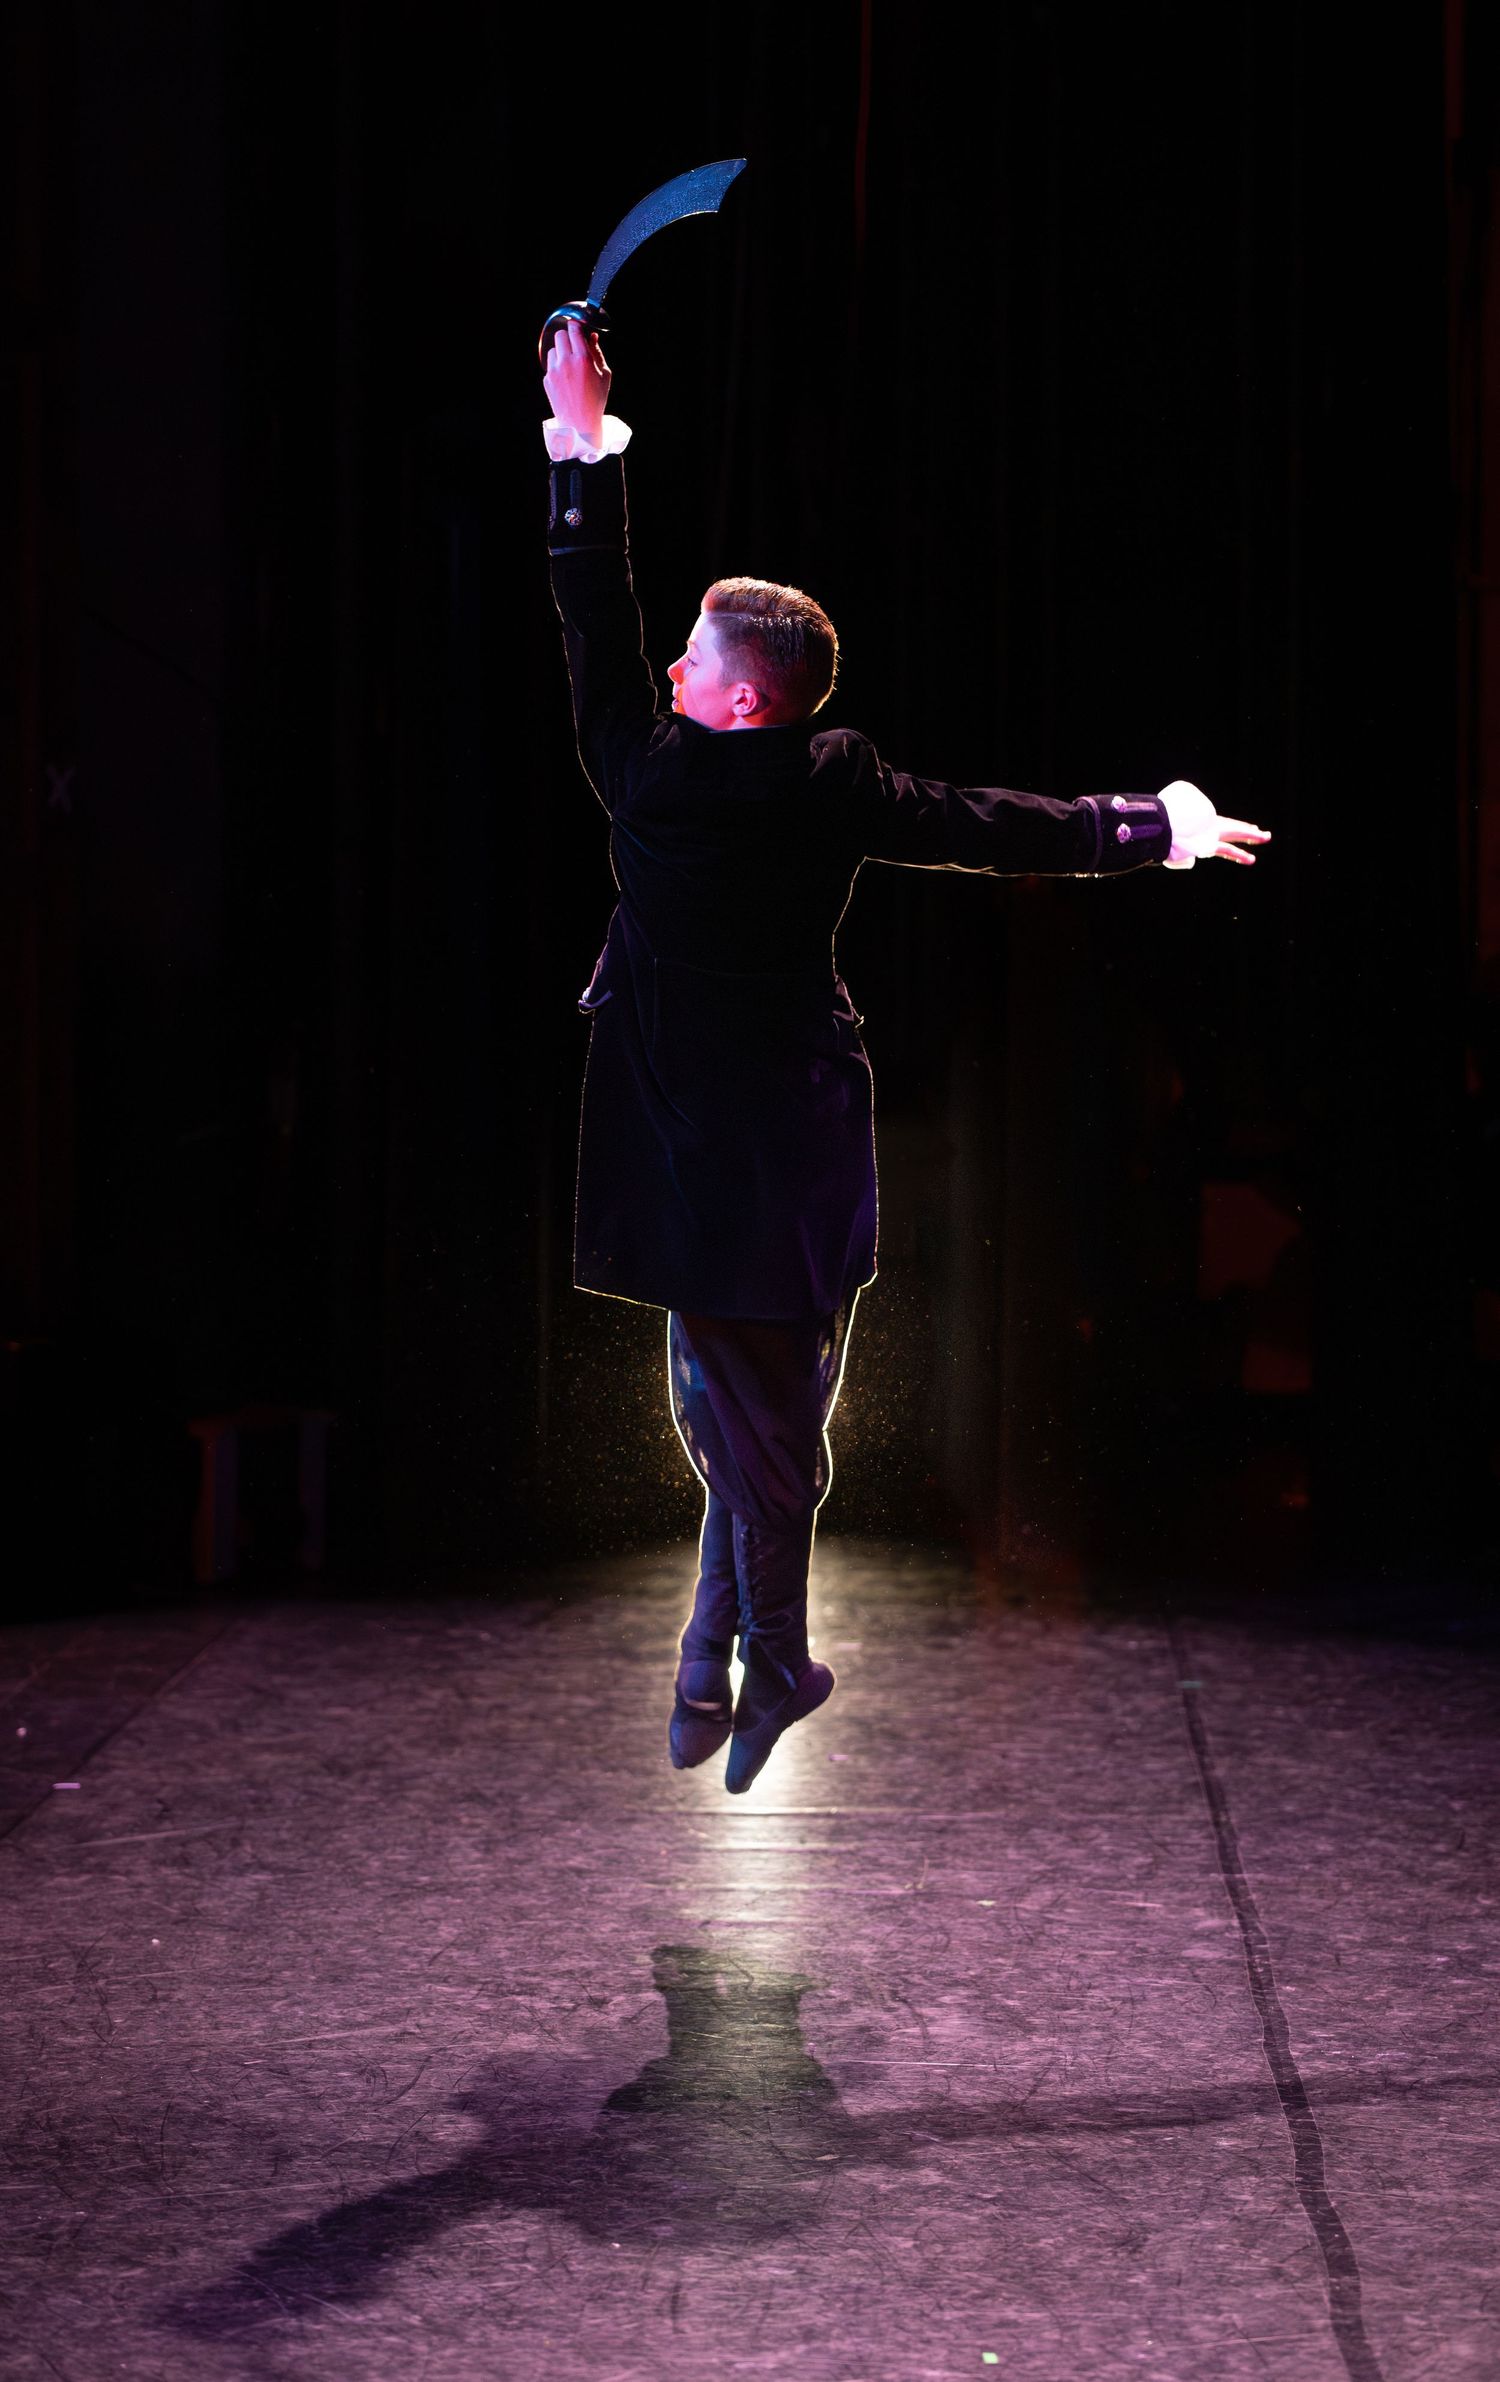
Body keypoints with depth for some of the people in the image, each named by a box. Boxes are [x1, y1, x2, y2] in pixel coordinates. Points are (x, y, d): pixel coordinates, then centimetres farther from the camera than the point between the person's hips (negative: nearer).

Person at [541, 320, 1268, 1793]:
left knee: (732, 1406, 7)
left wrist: (583, 451, 11)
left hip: (692, 1151, -1)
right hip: (796, 1142, 2)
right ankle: (754, 1656, 16)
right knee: (771, 1403, 9)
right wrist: (1157, 827, 21)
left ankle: (754, 1659, 12)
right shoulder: (837, 787, -3)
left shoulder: (648, 773, -8)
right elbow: (1000, 828, 7)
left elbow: (596, 626, 3)